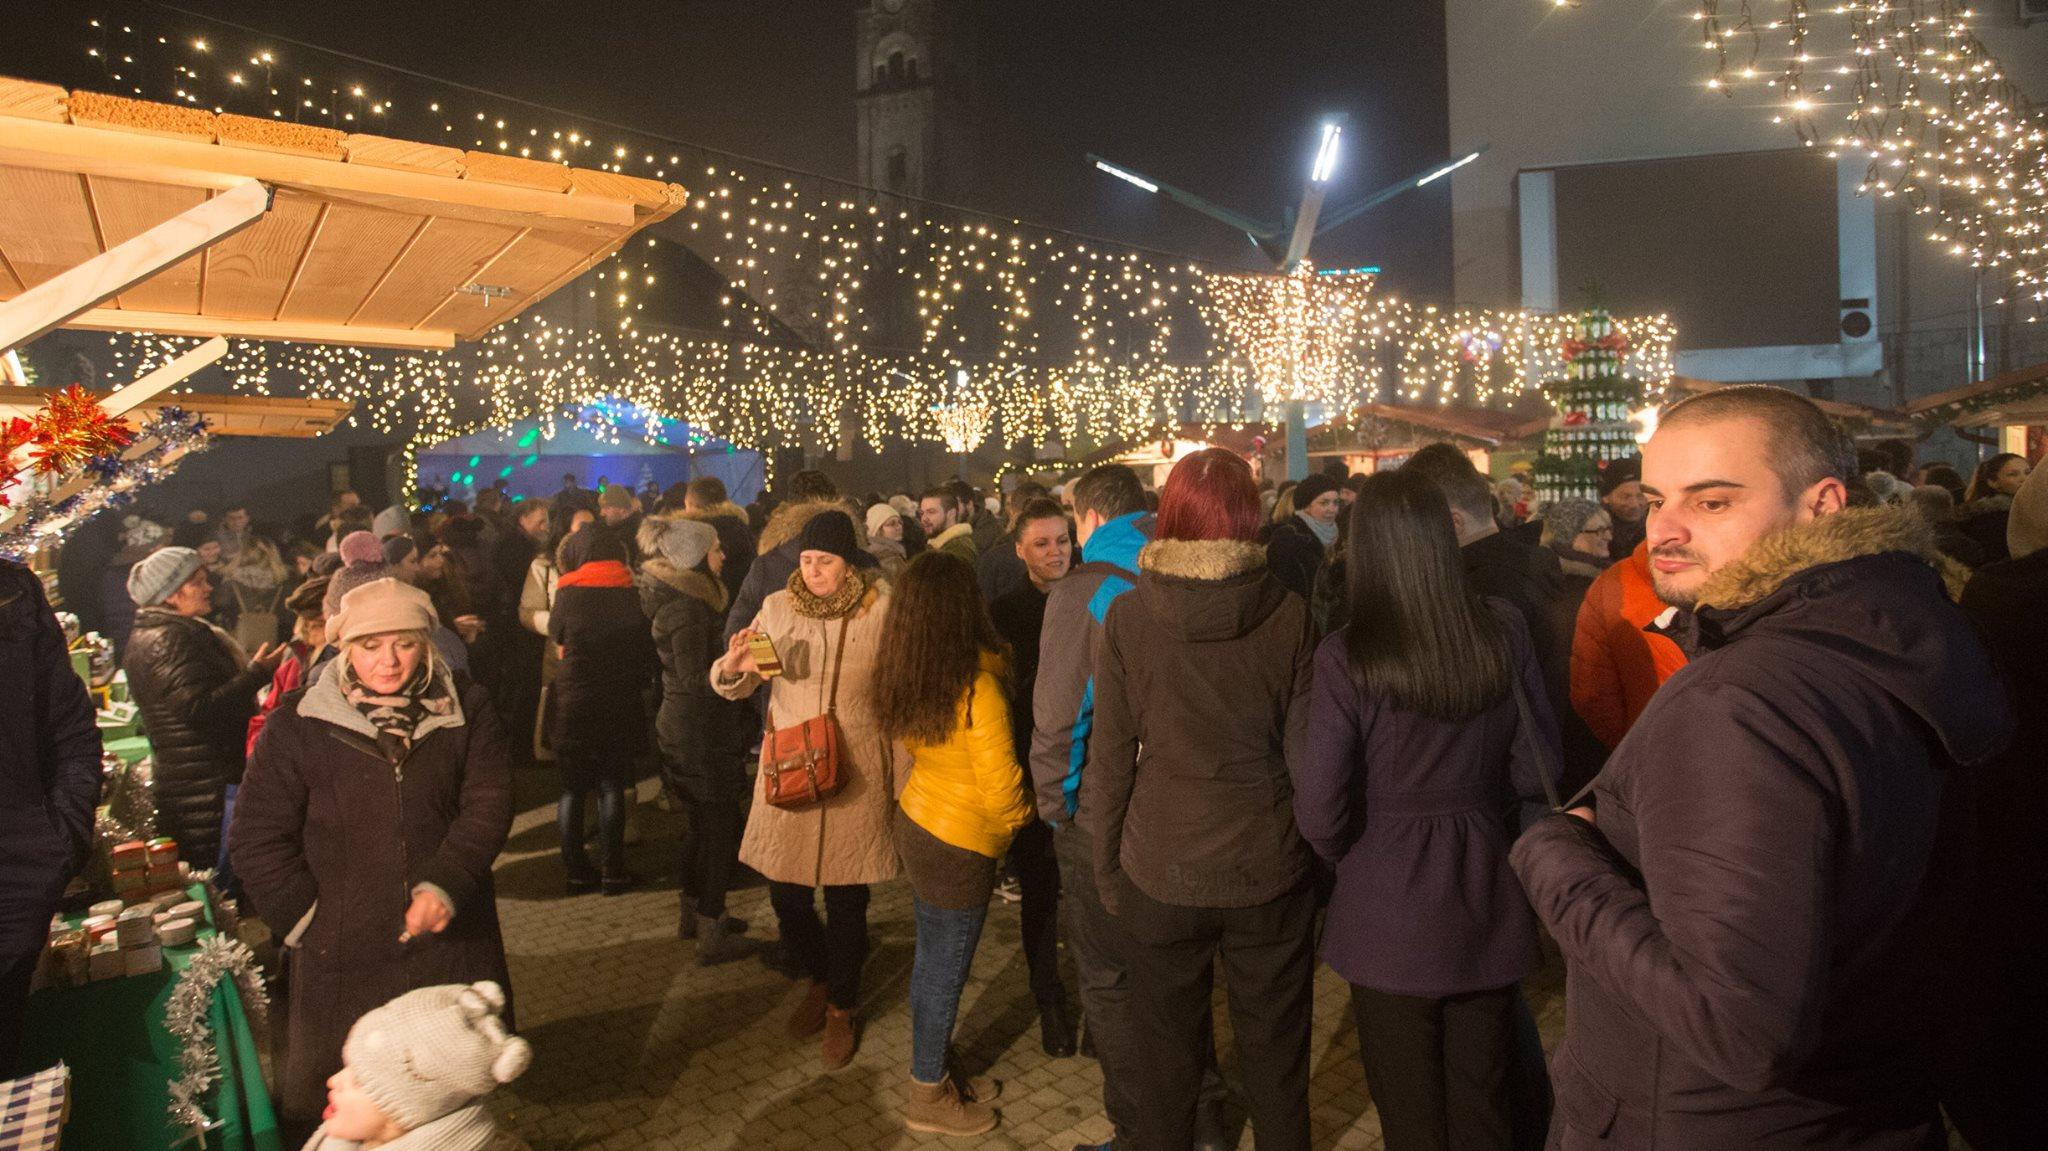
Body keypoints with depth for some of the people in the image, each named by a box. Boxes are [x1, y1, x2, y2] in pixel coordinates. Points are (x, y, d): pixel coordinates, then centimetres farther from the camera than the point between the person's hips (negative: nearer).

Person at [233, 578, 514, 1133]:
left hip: (448, 943, 1)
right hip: (340, 952, -1)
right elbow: (259, 836, 0)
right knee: (332, 1104, 9)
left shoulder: (465, 713, 1)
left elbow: (487, 806, -5)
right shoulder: (298, 723, -2)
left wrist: (444, 885, -19)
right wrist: (305, 919, -6)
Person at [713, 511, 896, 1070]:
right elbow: (734, 688, 2)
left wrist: (903, 782, -3)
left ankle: (842, 1005, 33)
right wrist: (732, 668, -23)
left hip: (857, 773, -2)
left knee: (846, 900, 8)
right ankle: (820, 977, 40)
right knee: (785, 894, 9)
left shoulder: (883, 609, -8)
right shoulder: (777, 608, -2)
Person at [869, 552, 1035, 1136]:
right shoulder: (977, 686, -26)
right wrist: (1016, 821, -2)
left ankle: (931, 1069, 39)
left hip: (917, 820, 7)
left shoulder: (905, 677, -4)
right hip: (959, 846, -7)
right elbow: (1001, 787, -21)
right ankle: (929, 1098, 26)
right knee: (945, 972, 9)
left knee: (932, 960, 22)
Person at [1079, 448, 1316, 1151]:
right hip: (1267, 869, 0)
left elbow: (1110, 759, -5)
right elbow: (1306, 750, -5)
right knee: (1275, 1055, 18)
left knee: (1167, 1054, 18)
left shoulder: (1127, 617, -9)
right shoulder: (1289, 615, -9)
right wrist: (1321, 853, 7)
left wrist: (1105, 868, 6)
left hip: (1160, 869, 0)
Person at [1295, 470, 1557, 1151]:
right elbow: (1535, 772, -2)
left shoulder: (1346, 657, -18)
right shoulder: (1503, 632, -9)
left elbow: (1320, 814, -16)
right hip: (1487, 907, 3)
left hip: (1390, 914, -3)